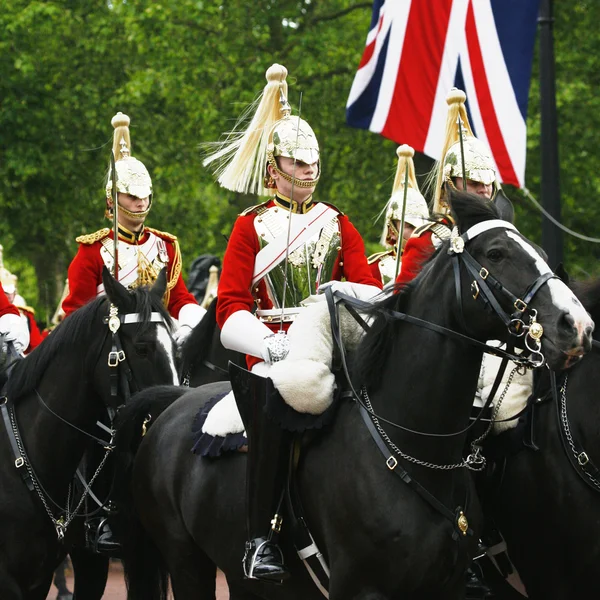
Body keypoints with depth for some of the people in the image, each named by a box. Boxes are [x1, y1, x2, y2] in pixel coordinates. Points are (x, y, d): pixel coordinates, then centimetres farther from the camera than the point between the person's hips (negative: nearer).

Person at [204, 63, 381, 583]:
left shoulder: (337, 224, 18)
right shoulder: (251, 227, 10)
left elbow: (371, 290, 10)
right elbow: (231, 306, 1)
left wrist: (345, 291, -14)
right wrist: (269, 344, -17)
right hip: (272, 355, -3)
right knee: (271, 422, -28)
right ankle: (261, 539, -21)